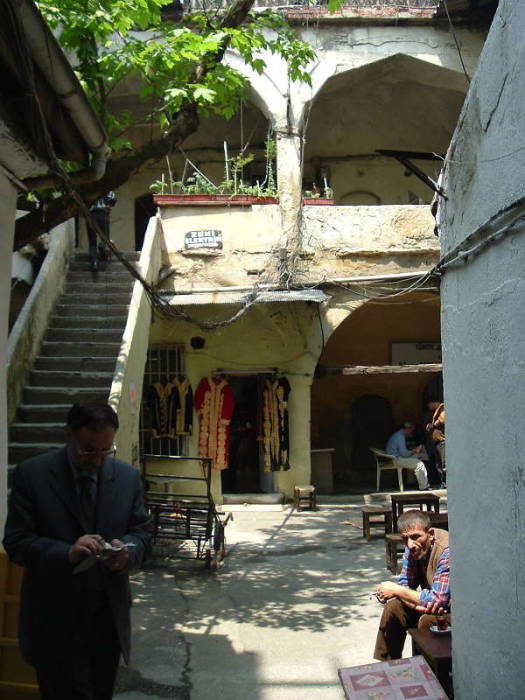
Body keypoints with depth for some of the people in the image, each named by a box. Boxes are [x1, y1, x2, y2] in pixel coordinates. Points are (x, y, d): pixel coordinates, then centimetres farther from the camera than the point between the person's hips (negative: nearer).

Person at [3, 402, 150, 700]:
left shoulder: (128, 477, -1)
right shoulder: (31, 474, -10)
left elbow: (140, 530, 7)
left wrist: (128, 550, -17)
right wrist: (67, 553, -28)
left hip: (109, 616, 4)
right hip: (56, 619, -3)